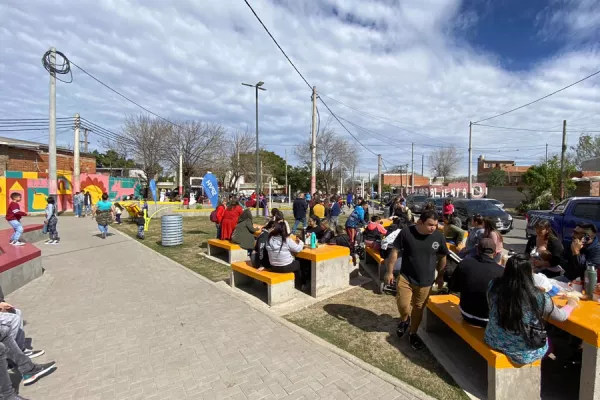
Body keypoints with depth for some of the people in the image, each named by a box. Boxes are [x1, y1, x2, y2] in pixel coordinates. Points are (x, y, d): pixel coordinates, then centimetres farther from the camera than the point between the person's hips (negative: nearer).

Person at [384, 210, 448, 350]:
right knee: (402, 304, -8)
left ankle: (413, 333, 36)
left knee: (418, 309, 12)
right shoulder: (406, 233, -14)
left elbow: (442, 257, 8)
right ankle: (405, 319, 28)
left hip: (425, 281, 2)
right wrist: (390, 272, -6)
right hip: (406, 277, -1)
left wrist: (440, 276, 12)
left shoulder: (438, 236, -7)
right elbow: (395, 252, -7)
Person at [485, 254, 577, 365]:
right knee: (549, 339, 32)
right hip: (522, 353, -3)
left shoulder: (494, 286, -18)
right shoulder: (538, 297, -25)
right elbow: (561, 317, -3)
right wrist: (570, 305, 20)